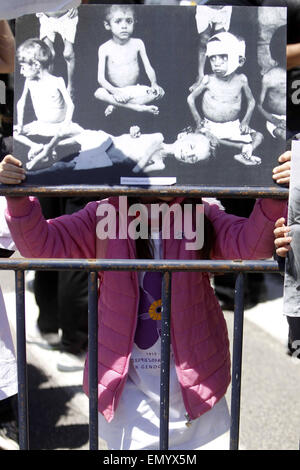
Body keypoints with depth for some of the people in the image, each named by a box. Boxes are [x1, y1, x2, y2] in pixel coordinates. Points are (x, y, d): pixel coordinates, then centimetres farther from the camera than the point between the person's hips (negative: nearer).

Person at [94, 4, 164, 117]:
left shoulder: (137, 43, -2)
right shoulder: (105, 48, -9)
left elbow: (148, 67, 1)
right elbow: (101, 78, -13)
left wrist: (154, 83, -19)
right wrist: (114, 91, -30)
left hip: (134, 89, 3)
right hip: (115, 90, -2)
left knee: (159, 92, -21)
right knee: (98, 93, -32)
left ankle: (115, 105, -20)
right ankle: (138, 107, -30)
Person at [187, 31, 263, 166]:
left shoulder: (241, 80, -7)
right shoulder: (208, 80, -10)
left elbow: (251, 101, 8)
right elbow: (191, 98, 3)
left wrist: (245, 121, -3)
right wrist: (198, 120, -3)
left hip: (234, 126, 1)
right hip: (211, 126, -1)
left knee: (258, 136, -14)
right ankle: (244, 147, -25)